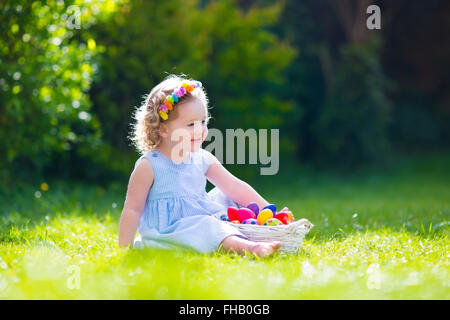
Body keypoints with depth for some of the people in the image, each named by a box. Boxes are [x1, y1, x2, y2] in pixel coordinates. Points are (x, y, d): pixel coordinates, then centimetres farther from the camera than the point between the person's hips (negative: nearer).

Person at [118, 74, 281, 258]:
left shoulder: (202, 159, 6)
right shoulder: (149, 166, -11)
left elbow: (235, 187, 7)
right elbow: (132, 209, -8)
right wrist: (125, 249, -13)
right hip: (167, 232, -8)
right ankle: (246, 247, -51)